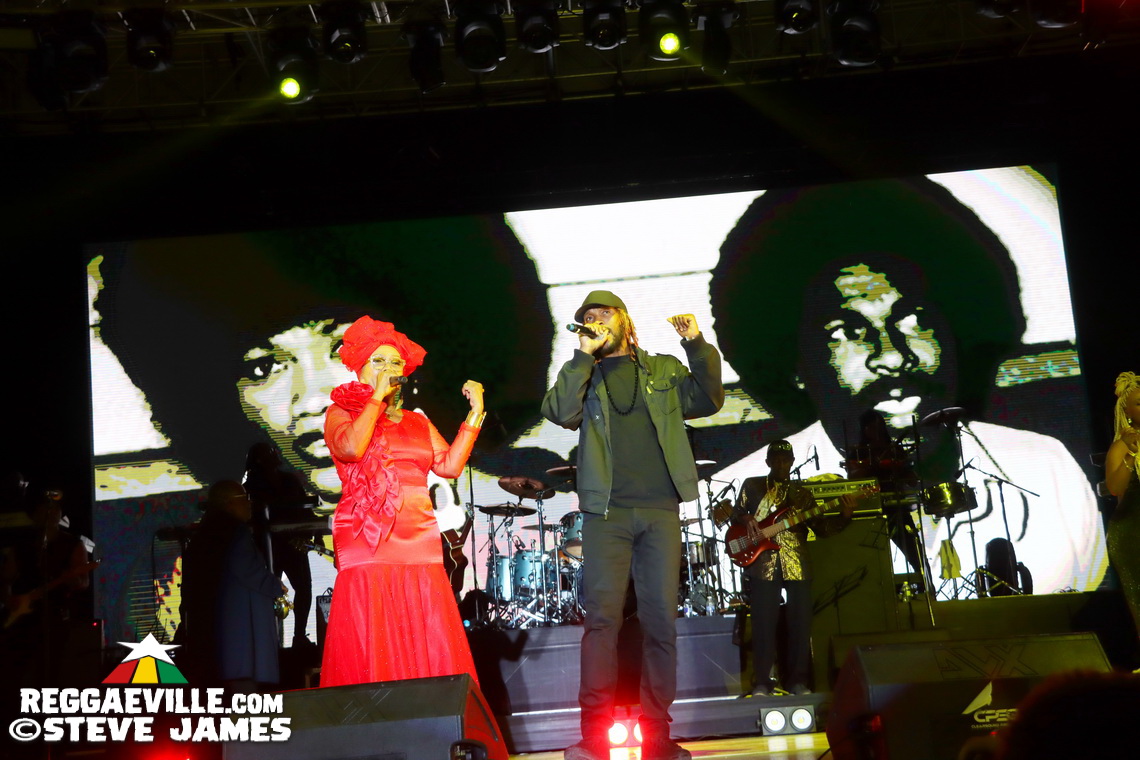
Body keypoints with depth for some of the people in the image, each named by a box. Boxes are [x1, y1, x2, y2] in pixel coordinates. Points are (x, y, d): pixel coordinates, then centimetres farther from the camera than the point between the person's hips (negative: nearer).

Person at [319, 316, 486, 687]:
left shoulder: (417, 423, 21)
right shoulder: (341, 413, 8)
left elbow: (450, 465, 8)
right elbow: (350, 448, -14)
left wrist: (475, 414, 7)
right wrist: (376, 396, -7)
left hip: (419, 544, 4)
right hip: (367, 549, -4)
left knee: (428, 647, -1)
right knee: (371, 650, -8)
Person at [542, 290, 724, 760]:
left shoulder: (664, 370, 19)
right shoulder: (582, 375, 15)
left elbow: (708, 400, 8)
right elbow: (559, 412, -4)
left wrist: (697, 346, -2)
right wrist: (584, 356, -8)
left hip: (661, 510, 1)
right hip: (606, 511, -1)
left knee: (661, 619, -1)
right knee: (602, 616, -9)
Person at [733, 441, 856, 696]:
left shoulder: (802, 493, 15)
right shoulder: (752, 486, 10)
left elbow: (821, 528, 9)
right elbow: (736, 514, 11)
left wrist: (844, 516, -8)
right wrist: (746, 519, -12)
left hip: (797, 566, 2)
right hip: (763, 564, -2)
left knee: (800, 624, 1)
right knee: (764, 625, -2)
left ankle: (798, 681, 11)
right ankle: (761, 683, 5)